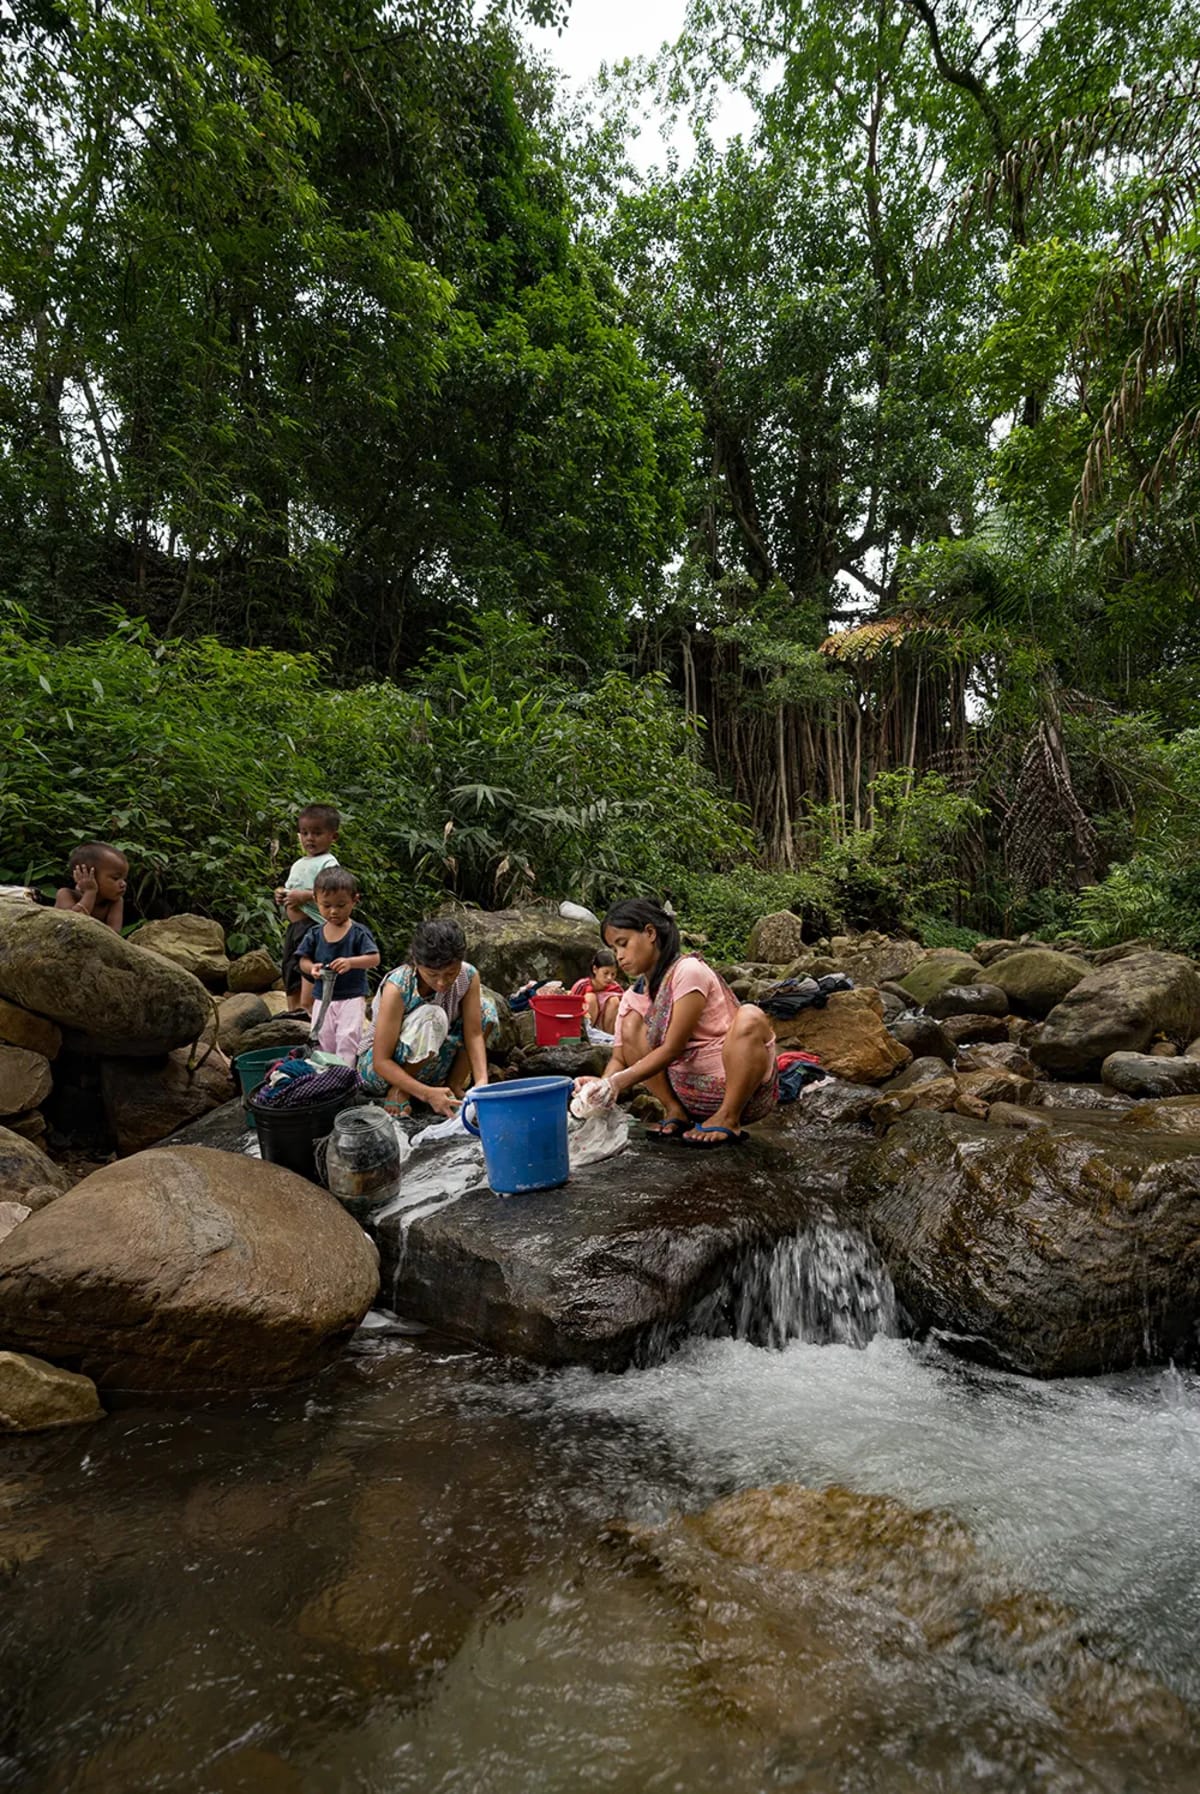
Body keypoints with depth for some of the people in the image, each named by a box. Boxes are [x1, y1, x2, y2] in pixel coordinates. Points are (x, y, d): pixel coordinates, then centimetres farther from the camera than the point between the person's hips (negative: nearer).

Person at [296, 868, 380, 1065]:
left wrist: (350, 962, -34)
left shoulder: (358, 933, -10)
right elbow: (303, 960, 5)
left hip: (352, 998, -4)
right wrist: (311, 968, -19)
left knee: (347, 1038, -11)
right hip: (323, 998, 5)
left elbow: (374, 959, -17)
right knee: (323, 1040, 13)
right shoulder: (315, 934, 2)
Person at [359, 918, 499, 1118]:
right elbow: (381, 1062, -29)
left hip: (428, 1067, 5)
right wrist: (427, 1094, -39)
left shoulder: (468, 976, -17)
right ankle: (398, 1092, -15)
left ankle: (453, 1087, -7)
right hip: (384, 1071, -5)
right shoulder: (398, 988, -30)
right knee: (432, 1017, -34)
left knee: (484, 1010, -13)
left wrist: (482, 1081, -32)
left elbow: (474, 1034, -15)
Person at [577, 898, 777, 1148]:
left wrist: (620, 1082, -27)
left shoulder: (688, 970, -16)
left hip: (737, 1086, -6)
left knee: (749, 1017, -34)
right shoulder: (636, 996, 6)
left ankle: (728, 1118, -17)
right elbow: (619, 1057, 1)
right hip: (691, 1095, 6)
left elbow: (673, 1049, -20)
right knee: (631, 1023, -6)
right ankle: (676, 1112, -1)